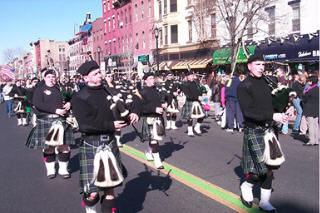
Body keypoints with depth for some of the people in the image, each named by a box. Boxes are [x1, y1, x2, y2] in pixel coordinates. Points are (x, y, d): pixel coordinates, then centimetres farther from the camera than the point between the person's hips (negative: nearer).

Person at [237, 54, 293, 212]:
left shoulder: (267, 82, 8)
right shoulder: (243, 87, -9)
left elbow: (274, 102, 18)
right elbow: (248, 111, -19)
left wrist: (285, 110, -2)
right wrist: (272, 116, -25)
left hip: (269, 130, 6)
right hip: (254, 132, -6)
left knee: (269, 168, 10)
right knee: (263, 168, -9)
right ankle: (246, 186, 22)